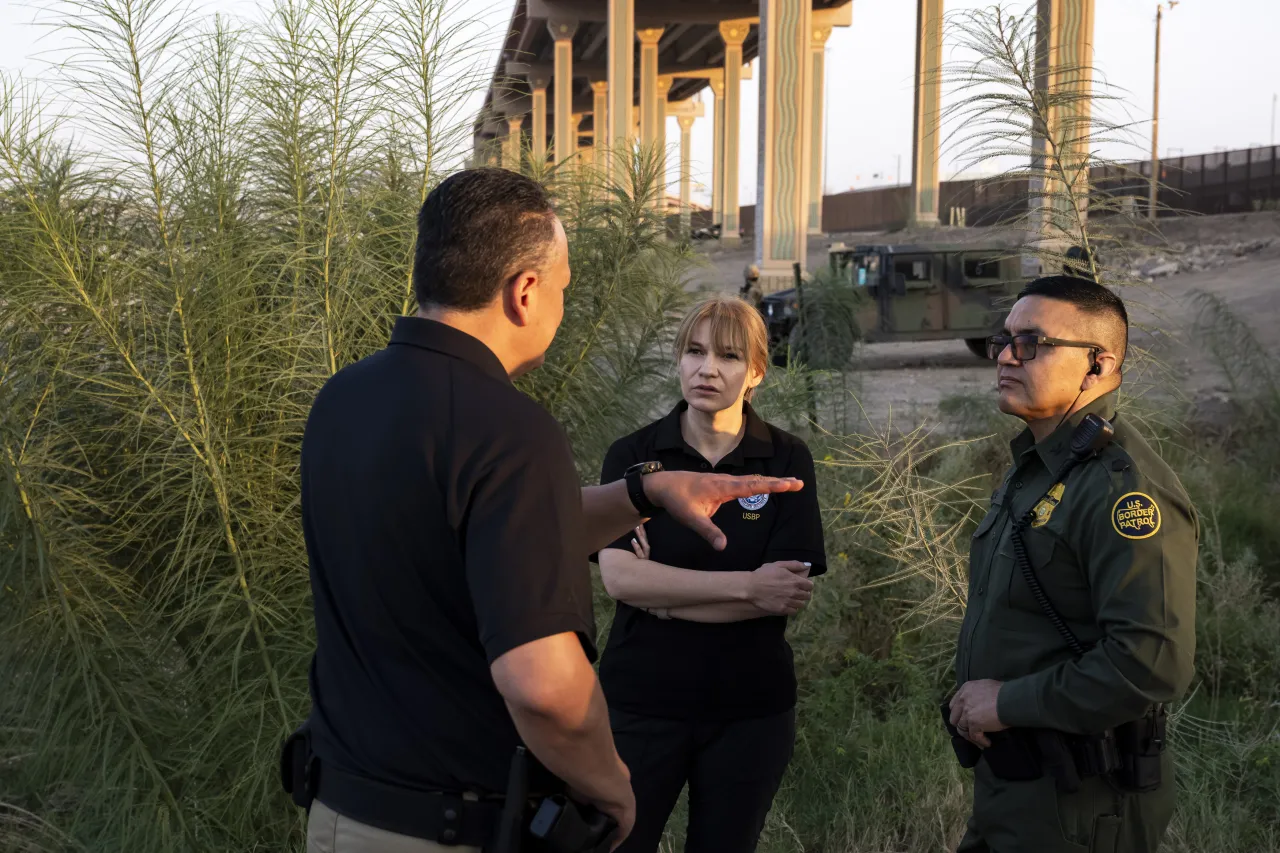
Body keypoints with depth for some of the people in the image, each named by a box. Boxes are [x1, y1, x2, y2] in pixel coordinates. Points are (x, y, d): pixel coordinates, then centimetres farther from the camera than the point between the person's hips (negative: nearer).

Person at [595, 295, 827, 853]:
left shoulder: (787, 462, -2)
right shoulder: (632, 456, -2)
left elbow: (788, 592, -11)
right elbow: (618, 576, -16)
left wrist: (662, 595, -13)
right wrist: (747, 586, -19)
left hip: (750, 712, 1)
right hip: (641, 705, 0)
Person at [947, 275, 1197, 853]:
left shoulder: (1124, 488, -21)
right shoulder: (1031, 468, 11)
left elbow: (1154, 663, -30)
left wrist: (1009, 703, -20)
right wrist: (973, 696, 5)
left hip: (1076, 805, -9)